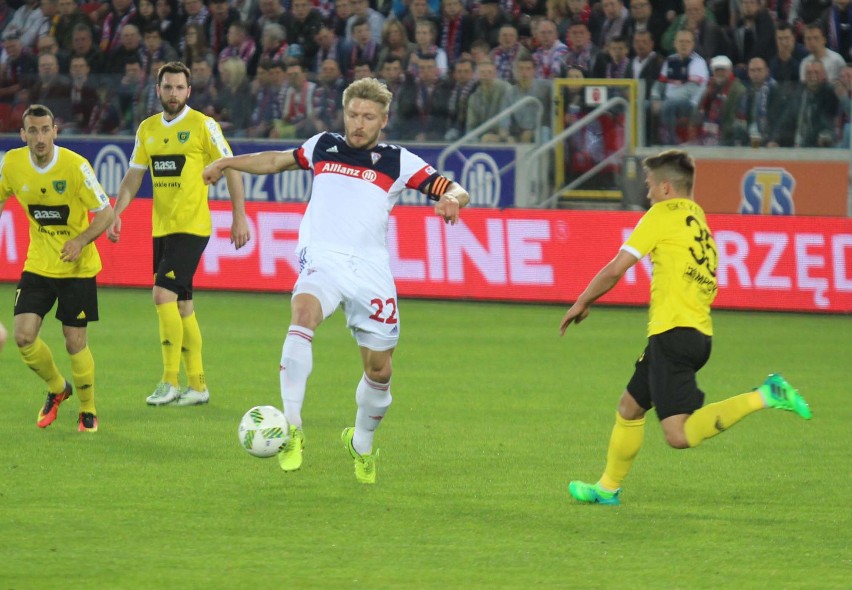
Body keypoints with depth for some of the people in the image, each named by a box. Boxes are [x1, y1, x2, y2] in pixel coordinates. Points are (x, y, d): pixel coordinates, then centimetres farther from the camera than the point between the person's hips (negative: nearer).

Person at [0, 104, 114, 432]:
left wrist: (81, 241, -27)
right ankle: (57, 389, 21)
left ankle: (88, 412, 19)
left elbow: (105, 213, -12)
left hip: (77, 267, -3)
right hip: (37, 265, 3)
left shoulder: (75, 166, -19)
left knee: (75, 342, -2)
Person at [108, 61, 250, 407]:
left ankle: (170, 381, -14)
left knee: (164, 293, -18)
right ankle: (197, 385, 16)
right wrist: (116, 214, 3)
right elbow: (133, 176, 16)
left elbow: (230, 169, -4)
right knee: (181, 305, 9)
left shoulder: (203, 126, -6)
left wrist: (239, 216, -9)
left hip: (192, 226, -7)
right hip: (161, 228, 7)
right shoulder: (147, 129, 11)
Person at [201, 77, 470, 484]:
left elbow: (454, 190, 3)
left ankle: (361, 444, 33)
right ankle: (291, 428, -34)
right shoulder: (322, 147, 13)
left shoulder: (397, 162, 7)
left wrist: (451, 198, -20)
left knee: (379, 369, 4)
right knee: (303, 314, -33)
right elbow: (279, 160, 32)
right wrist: (228, 163, 26)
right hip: (322, 261, -1)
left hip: (371, 269, 1)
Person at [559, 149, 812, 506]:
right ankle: (608, 488, 31)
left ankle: (763, 397, -23)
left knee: (680, 435, -18)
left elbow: (615, 270, -3)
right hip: (700, 334, 10)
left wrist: (582, 303, 11)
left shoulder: (663, 215, -4)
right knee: (630, 408, 22)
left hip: (673, 331, -10)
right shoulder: (699, 220, 19)